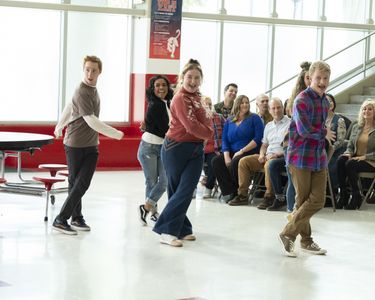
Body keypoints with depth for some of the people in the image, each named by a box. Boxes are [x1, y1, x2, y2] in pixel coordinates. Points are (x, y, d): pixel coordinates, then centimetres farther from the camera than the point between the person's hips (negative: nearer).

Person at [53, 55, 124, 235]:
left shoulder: (92, 90, 8)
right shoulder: (82, 92, -18)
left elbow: (70, 107, 22)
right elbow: (91, 120, -25)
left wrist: (60, 126, 33)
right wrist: (115, 134, -20)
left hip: (91, 146, 6)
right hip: (75, 145, -6)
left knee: (82, 184, 1)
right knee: (76, 183, -1)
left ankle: (77, 219, 9)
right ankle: (61, 220, 6)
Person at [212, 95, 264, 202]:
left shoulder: (254, 118, 3)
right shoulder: (229, 121, 16)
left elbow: (258, 138, -9)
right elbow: (225, 140, 11)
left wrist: (242, 151, -15)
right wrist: (226, 156, -8)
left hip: (250, 153, -5)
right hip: (232, 152, 5)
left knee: (234, 163, -33)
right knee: (216, 161, -19)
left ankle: (239, 193, -16)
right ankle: (228, 192, -18)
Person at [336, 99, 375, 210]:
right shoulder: (356, 127, 15)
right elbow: (350, 146, 16)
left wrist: (364, 157, -19)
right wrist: (348, 153, -6)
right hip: (356, 158, 5)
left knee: (350, 164, -32)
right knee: (341, 160, -27)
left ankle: (356, 196, -16)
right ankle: (343, 194, -24)